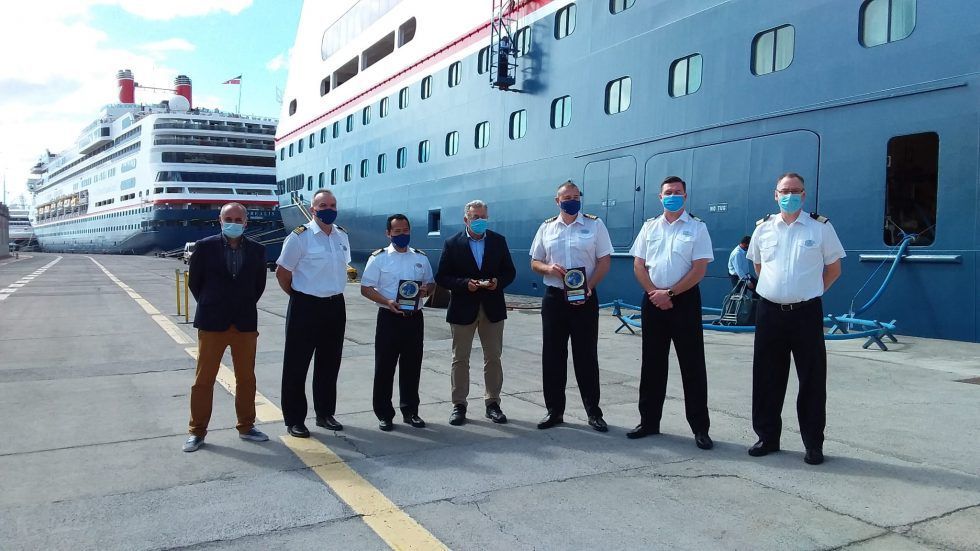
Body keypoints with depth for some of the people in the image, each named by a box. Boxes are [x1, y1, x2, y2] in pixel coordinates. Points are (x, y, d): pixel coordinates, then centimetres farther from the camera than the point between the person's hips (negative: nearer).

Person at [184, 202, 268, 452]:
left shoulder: (257, 250, 1)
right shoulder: (205, 247, -5)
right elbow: (194, 282, 4)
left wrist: (244, 308, 12)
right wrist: (210, 307, 8)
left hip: (245, 324, 2)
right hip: (212, 323, -2)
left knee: (246, 378, 10)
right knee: (204, 379, 5)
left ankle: (246, 427, 24)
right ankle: (197, 431, 17)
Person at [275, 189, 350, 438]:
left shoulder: (342, 235, 7)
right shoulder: (300, 237, -11)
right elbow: (282, 272, -6)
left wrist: (333, 292, 14)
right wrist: (297, 296, 1)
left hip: (335, 306, 6)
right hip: (306, 306, -6)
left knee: (329, 364, 15)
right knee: (297, 365, 2)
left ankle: (325, 414, 28)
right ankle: (294, 419, 14)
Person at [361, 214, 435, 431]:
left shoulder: (421, 258, 10)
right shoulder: (379, 257, -1)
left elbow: (430, 283, 18)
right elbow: (366, 288, -3)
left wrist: (426, 290, -7)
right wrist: (387, 302, -18)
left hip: (414, 318, 3)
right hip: (389, 318, -3)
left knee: (412, 366, 10)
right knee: (384, 367, 2)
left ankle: (410, 411, 23)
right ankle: (384, 414, 14)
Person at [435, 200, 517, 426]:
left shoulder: (498, 241, 4)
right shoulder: (452, 244, -2)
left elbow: (510, 271, 7)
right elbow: (441, 277, -4)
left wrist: (498, 282, -14)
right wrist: (464, 284, -19)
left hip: (492, 308, 2)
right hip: (463, 309, -2)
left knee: (493, 358, 8)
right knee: (460, 359, 5)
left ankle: (492, 403, 19)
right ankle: (459, 405, 16)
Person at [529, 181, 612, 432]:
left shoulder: (595, 224, 1)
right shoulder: (546, 227, 8)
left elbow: (604, 261, -2)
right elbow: (534, 263, 12)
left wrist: (589, 287, -16)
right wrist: (549, 268, -11)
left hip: (585, 298, -3)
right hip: (554, 298, 3)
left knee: (586, 356, 3)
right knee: (552, 355, 7)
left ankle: (593, 412, 15)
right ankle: (554, 411, 19)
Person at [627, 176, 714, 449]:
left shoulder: (697, 227, -2)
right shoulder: (649, 226, 9)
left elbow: (699, 270, -8)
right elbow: (638, 265, 7)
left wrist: (669, 293, -12)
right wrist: (654, 293, -7)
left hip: (684, 300, -3)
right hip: (653, 301, 4)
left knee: (692, 365, 0)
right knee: (652, 364, 10)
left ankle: (700, 428, 8)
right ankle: (649, 421, 20)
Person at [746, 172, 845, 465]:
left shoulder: (821, 227, -1)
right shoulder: (763, 228, 7)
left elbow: (833, 269, 7)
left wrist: (811, 291, 5)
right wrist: (775, 288, 12)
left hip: (806, 312, -2)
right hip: (769, 312, 3)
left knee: (812, 380, 3)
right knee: (766, 378, 9)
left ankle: (813, 444, 16)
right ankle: (767, 437, 23)